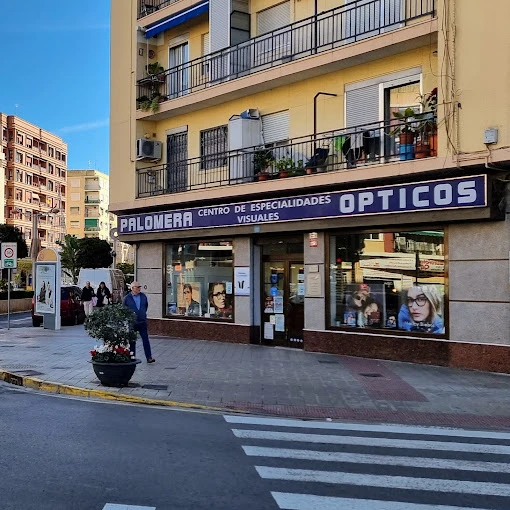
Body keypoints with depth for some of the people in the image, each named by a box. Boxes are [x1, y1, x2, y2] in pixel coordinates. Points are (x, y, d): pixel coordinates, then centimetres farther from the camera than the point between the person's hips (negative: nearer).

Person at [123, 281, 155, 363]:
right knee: (132, 341, 7)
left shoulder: (143, 296, 5)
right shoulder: (127, 298, -5)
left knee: (146, 340, -1)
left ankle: (149, 357, -1)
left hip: (142, 322, 2)